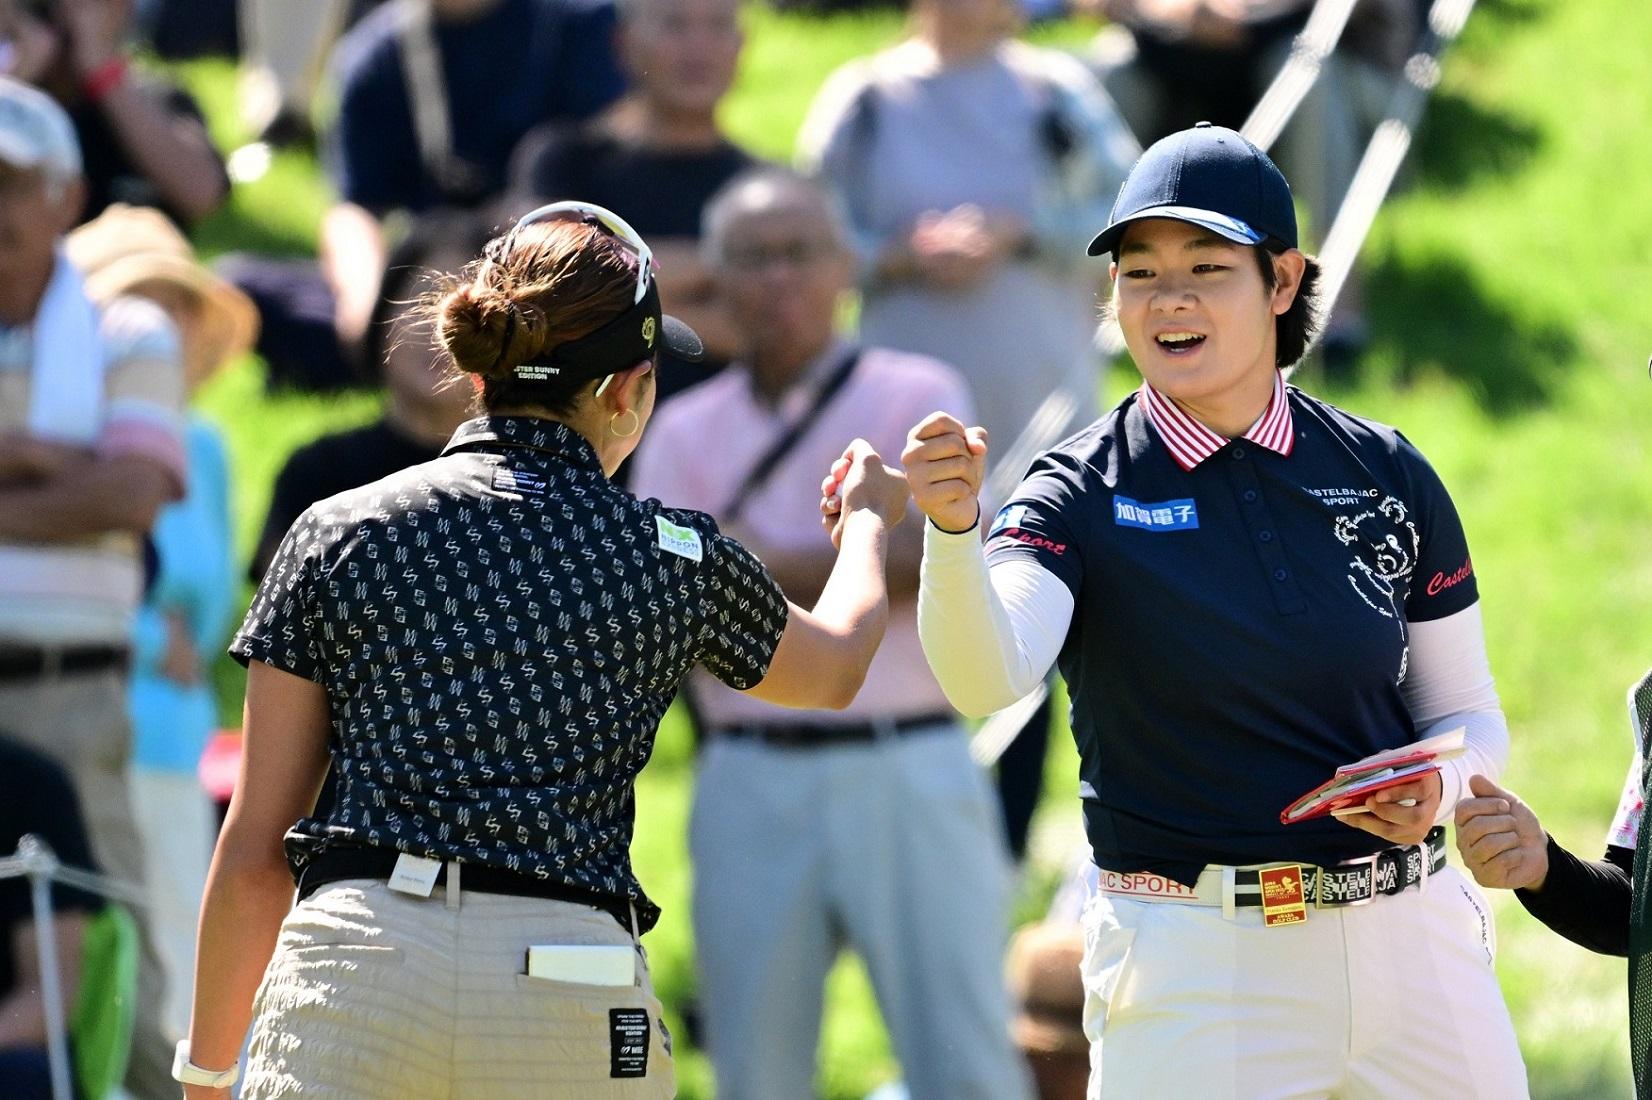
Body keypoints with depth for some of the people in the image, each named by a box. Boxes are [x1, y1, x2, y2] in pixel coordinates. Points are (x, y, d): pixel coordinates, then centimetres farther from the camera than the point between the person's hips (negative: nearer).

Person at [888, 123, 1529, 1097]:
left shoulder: (1387, 475, 5)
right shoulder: (1083, 496, -4)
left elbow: (1467, 714, 14)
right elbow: (987, 678, -24)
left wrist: (1436, 787, -8)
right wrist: (953, 530, -42)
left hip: (1413, 942, 3)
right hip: (1189, 970, -3)